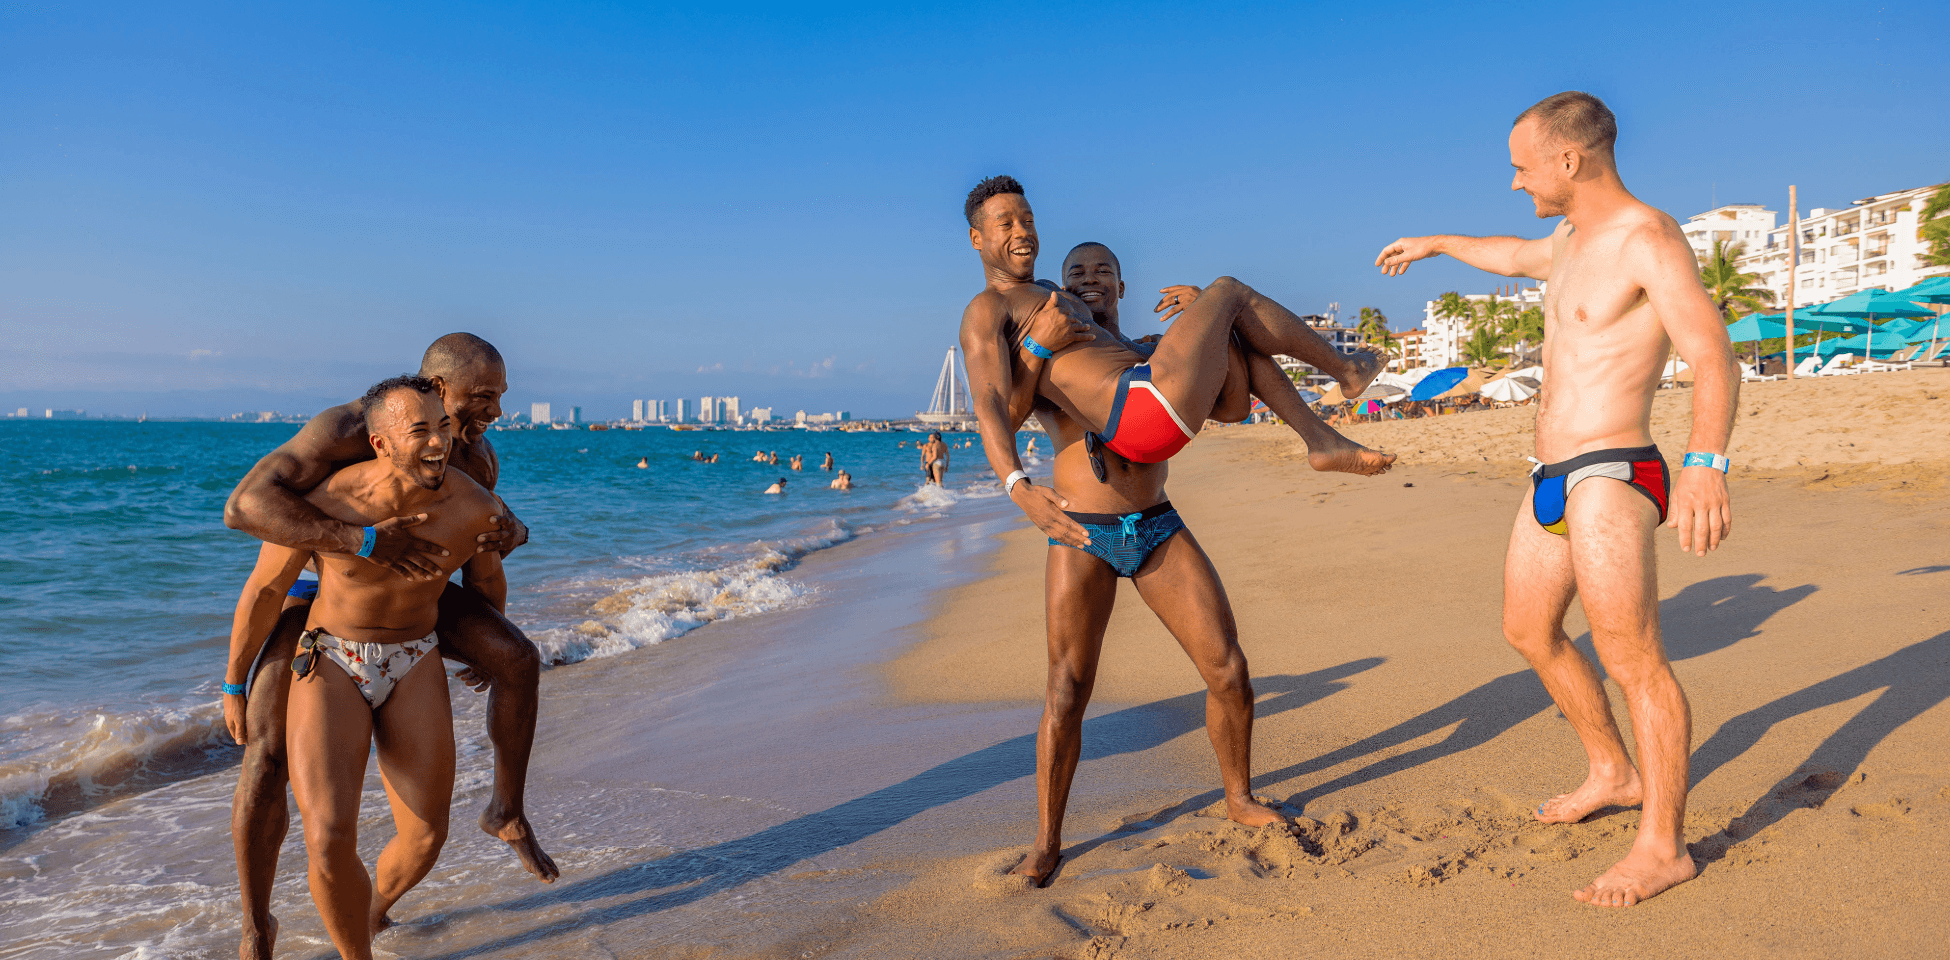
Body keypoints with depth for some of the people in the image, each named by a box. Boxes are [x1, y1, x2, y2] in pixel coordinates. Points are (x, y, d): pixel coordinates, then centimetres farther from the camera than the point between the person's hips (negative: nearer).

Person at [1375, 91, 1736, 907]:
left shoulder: (1649, 240, -14)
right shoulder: (1575, 239, 15)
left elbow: (1713, 358, -24)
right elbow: (1519, 257, 39)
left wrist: (1705, 462, -39)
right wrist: (1437, 243, 52)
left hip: (1611, 479, -10)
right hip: (1553, 480, 10)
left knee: (1632, 659, -8)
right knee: (1528, 631, 19)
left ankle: (1663, 847, 3)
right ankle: (1614, 773, 35)